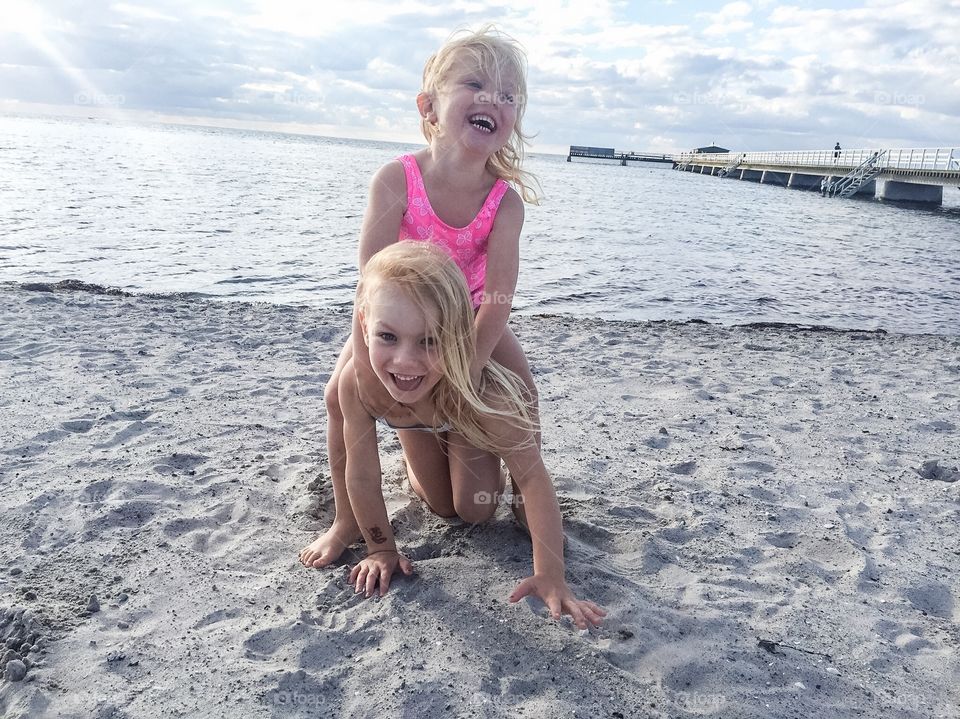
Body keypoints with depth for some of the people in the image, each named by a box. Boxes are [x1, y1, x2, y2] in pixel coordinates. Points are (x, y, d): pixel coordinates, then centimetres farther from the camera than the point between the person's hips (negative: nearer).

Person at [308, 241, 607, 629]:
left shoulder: (481, 389, -50)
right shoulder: (357, 382, -44)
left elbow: (533, 479, -40)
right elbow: (362, 477, -29)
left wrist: (550, 578, -41)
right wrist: (382, 550, -17)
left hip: (472, 421, -1)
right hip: (421, 425, 2)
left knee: (475, 511, -1)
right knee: (441, 507, 13)